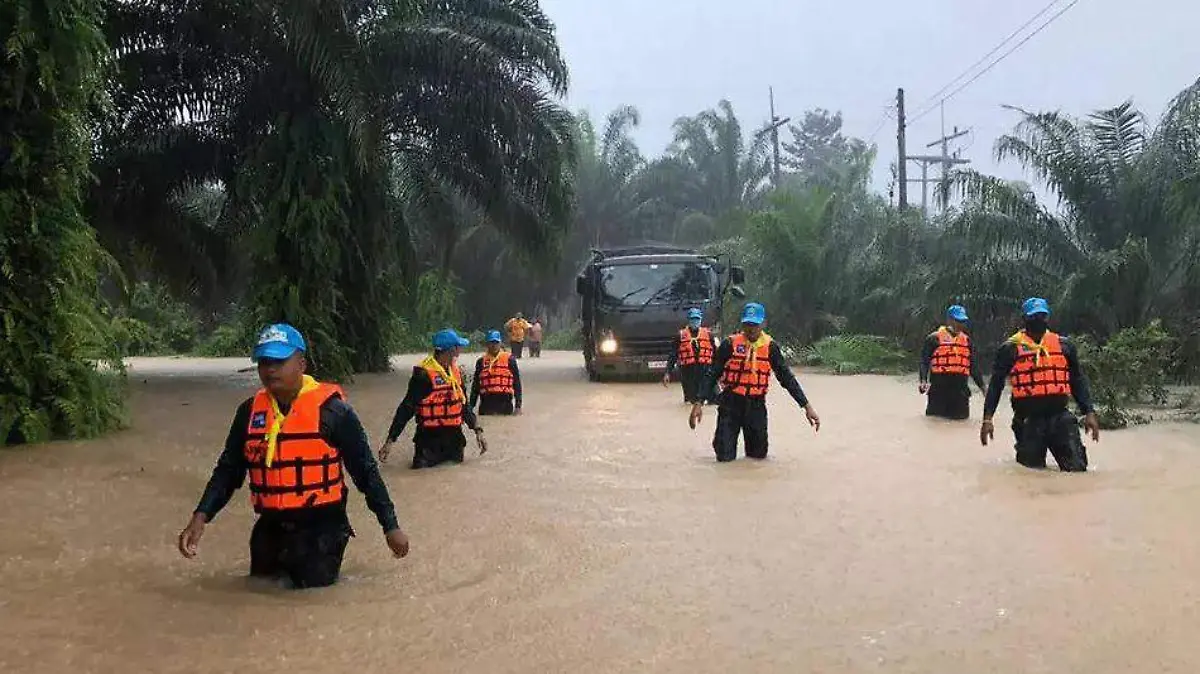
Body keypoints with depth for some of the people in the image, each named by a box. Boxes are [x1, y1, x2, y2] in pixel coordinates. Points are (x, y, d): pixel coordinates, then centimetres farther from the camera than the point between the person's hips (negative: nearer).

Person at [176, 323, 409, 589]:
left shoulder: (331, 409, -12)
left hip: (321, 530, -5)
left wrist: (390, 526, -5)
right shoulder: (250, 411, 2)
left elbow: (365, 470, -7)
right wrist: (201, 517, -7)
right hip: (270, 529, 5)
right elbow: (228, 470, 8)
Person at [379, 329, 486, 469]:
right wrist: (390, 440, -17)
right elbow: (406, 408, -16)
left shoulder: (456, 371, 6)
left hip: (454, 437, 7)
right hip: (431, 438, -6)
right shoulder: (424, 374, -17)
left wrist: (477, 430, 11)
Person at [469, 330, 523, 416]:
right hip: (487, 403, 2)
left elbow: (517, 384, 4)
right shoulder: (481, 362, 10)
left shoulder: (509, 360, 3)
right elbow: (475, 386, 14)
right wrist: (471, 406, 10)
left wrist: (518, 406, -1)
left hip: (505, 403, -2)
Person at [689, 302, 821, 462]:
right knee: (725, 456, -3)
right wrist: (698, 403, -13)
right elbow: (712, 375, -4)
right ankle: (724, 440, 32)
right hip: (731, 403, -2)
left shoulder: (770, 347, -1)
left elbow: (787, 377, 1)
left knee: (759, 454, 6)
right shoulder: (730, 344, -6)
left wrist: (807, 406, -5)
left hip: (756, 405, 2)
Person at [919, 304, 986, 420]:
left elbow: (973, 366, 21)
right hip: (938, 391, -4)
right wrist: (923, 381, -16)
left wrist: (981, 385, 18)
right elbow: (924, 361, -3)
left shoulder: (967, 340, 16)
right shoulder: (935, 338, -1)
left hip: (960, 392, 5)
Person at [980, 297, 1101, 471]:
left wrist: (1089, 412, 4)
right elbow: (996, 384, 1)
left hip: (1060, 416, 2)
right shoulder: (1011, 348, 1)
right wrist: (987, 418, -7)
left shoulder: (1064, 345, 11)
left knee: (1077, 468, -6)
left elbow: (1078, 381, 14)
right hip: (1028, 420, -2)